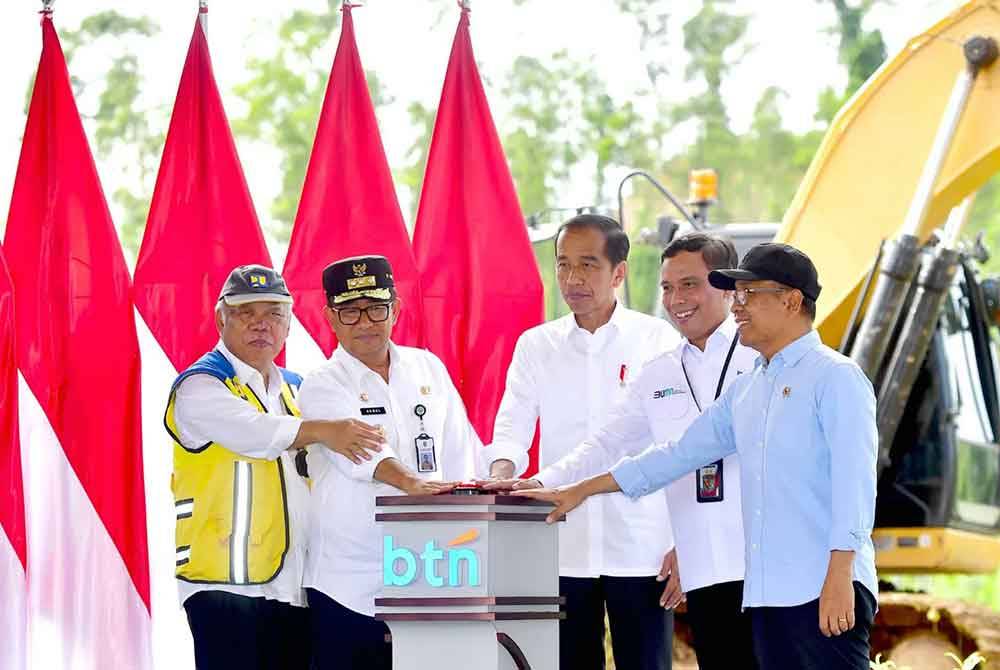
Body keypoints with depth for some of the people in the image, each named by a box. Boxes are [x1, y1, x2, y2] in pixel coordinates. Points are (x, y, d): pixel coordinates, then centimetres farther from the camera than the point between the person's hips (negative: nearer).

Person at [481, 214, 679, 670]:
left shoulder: (658, 341, 2)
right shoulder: (536, 346, 10)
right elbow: (512, 427, 2)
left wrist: (683, 544, -2)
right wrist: (502, 472, -21)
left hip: (641, 547, -3)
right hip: (564, 549, 3)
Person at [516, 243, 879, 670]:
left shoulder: (835, 378, -3)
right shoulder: (746, 391, 21)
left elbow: (853, 481, -12)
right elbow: (680, 454, 28)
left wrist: (839, 577, -20)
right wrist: (582, 491, 29)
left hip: (824, 593, -7)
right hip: (766, 594, 8)